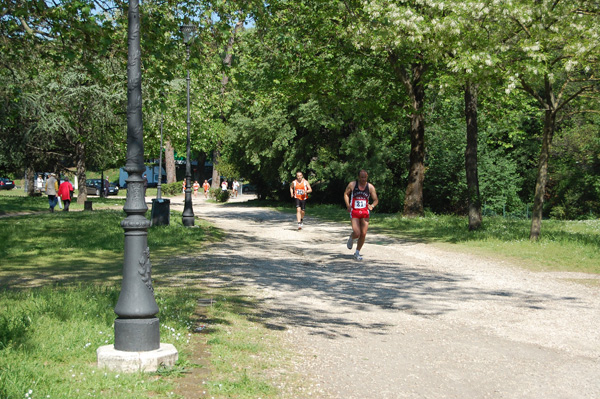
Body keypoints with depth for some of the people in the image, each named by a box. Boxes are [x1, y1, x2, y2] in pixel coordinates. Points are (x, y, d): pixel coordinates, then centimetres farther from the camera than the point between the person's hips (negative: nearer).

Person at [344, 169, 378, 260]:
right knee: (357, 233, -15)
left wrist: (372, 205, -19)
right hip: (354, 212, -2)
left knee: (363, 234, 0)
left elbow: (376, 200, 3)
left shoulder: (370, 187, 0)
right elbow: (346, 194, 11)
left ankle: (357, 253, 18)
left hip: (365, 212, 2)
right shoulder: (352, 185, -3)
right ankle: (351, 238, 23)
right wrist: (348, 205, -4)